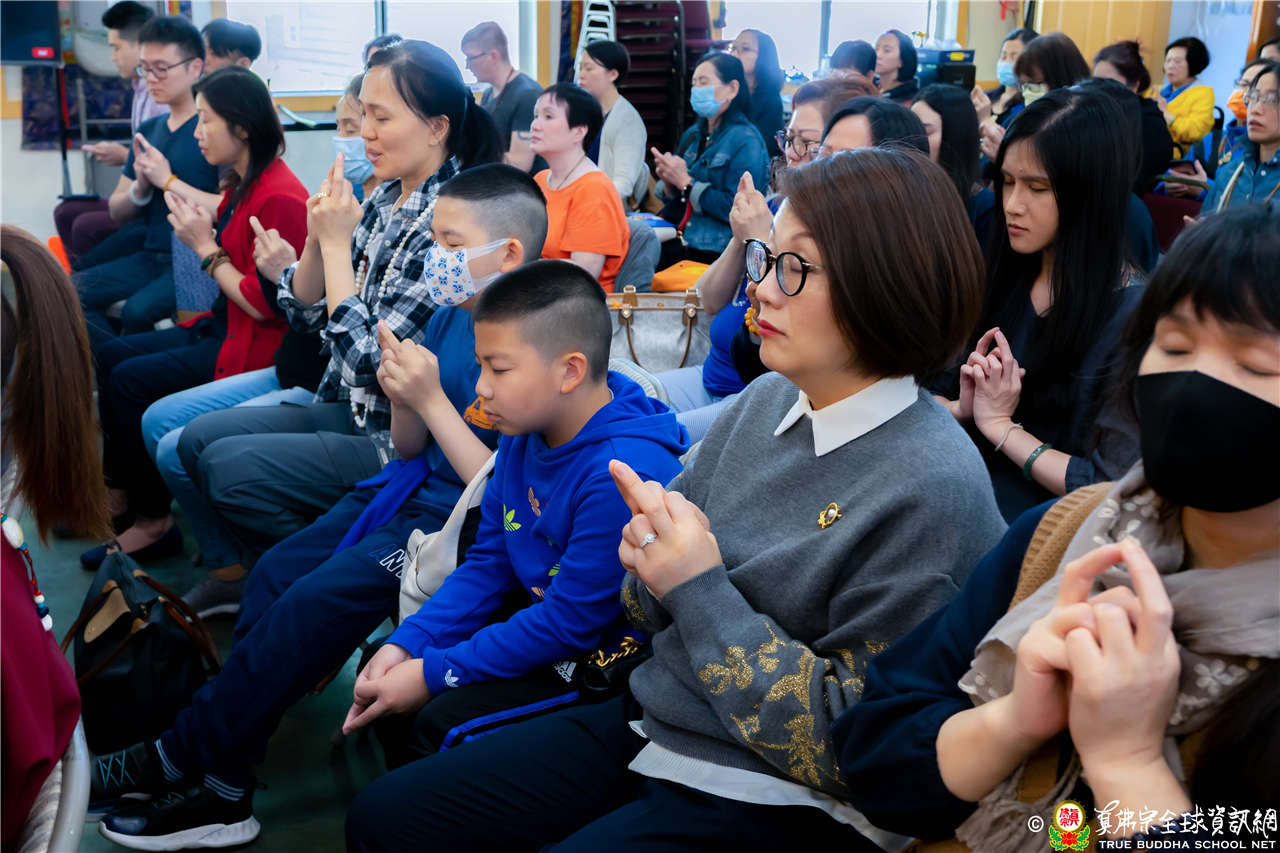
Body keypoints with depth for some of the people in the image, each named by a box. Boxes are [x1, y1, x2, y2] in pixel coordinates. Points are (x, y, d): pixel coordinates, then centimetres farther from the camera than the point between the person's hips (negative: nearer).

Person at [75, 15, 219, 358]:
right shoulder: (148, 131, 13)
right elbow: (117, 212, 17)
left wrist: (167, 181, -15)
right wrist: (140, 187, -5)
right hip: (152, 254, 7)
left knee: (138, 310, -30)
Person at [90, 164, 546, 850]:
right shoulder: (450, 317, 5)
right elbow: (411, 449, 11)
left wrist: (431, 400, -24)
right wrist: (402, 399, -11)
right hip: (407, 490, 9)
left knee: (315, 602, -19)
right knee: (276, 573, -4)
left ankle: (183, 755, 2)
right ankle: (222, 792, 1)